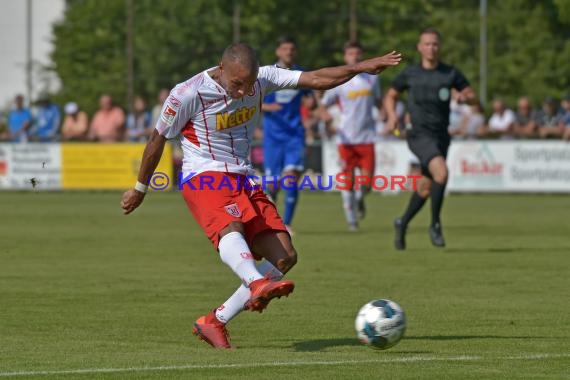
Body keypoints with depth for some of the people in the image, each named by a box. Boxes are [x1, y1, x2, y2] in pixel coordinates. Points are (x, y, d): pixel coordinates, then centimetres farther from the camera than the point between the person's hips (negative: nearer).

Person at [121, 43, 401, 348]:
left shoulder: (262, 79, 0)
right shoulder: (188, 94, -13)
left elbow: (315, 79, 1)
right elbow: (157, 140, 0)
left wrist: (362, 67, -10)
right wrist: (140, 189, 9)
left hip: (243, 180, 7)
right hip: (204, 177, -6)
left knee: (285, 257, -4)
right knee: (230, 227, -39)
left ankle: (214, 322, -1)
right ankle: (258, 285, -69)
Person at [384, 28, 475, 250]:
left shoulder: (450, 74, 4)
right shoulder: (409, 74, 1)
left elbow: (471, 95, 11)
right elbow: (390, 96, 14)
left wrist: (464, 97, -13)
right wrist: (392, 115, -4)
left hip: (441, 136, 4)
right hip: (419, 135, -4)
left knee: (425, 188, 12)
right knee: (441, 173, -27)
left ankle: (402, 224, 36)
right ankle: (435, 225, -13)